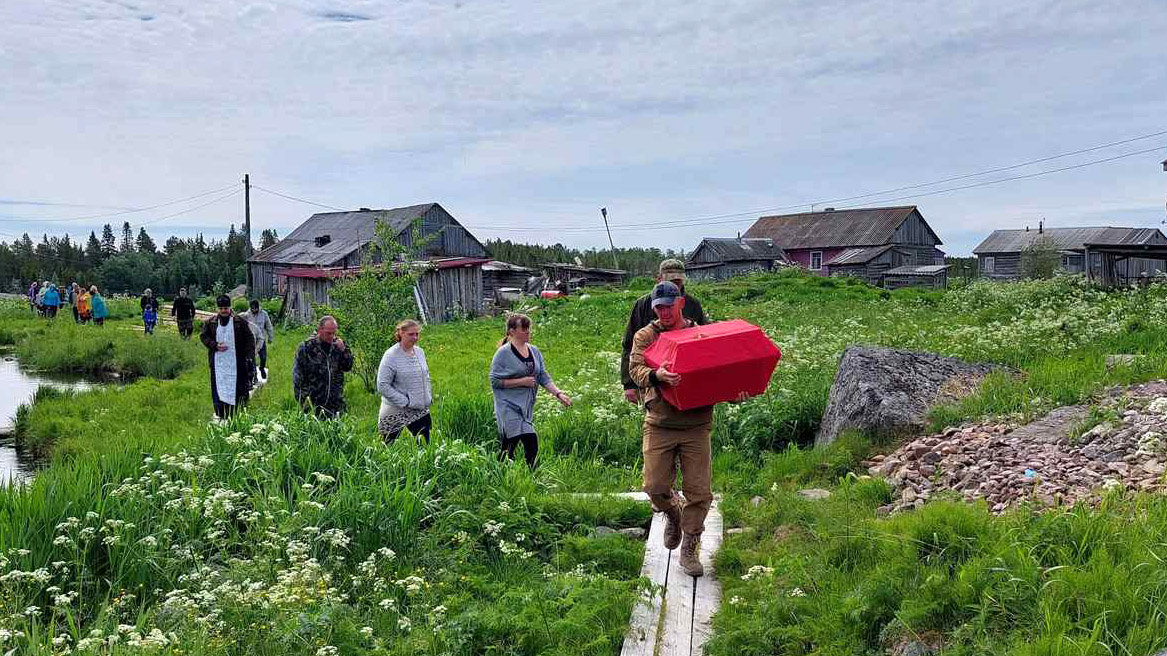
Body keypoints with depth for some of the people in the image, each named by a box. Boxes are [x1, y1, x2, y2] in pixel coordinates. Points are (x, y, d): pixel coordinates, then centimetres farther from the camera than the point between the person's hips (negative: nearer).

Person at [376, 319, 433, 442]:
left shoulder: (420, 352, 6)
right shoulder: (391, 355, -14)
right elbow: (382, 386, -18)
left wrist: (429, 397, 8)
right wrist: (405, 402, -19)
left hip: (420, 410, 6)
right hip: (395, 412, -6)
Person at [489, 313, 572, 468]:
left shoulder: (534, 351, 9)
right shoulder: (504, 353, -10)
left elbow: (544, 376, 9)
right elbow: (495, 381, -12)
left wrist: (558, 393, -5)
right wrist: (522, 381, -16)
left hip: (527, 407, 6)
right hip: (509, 406, -6)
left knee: (507, 447, 10)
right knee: (531, 441, -17)